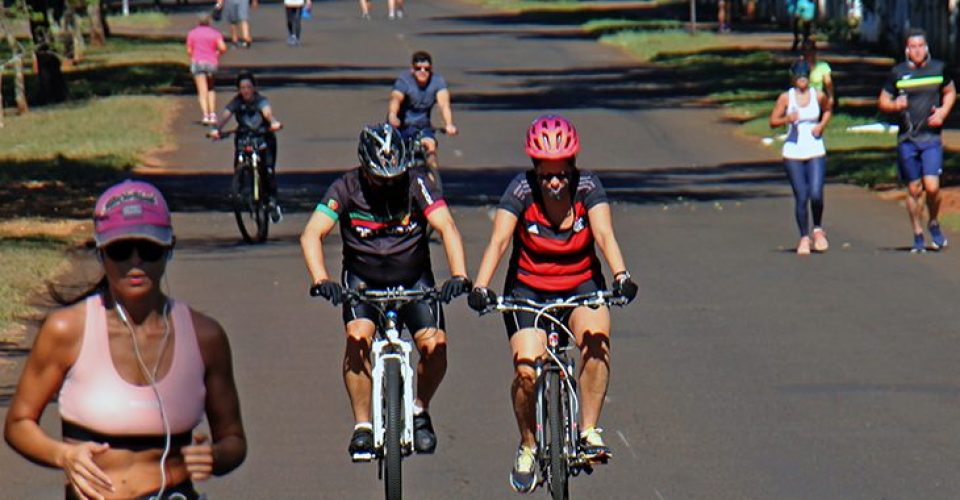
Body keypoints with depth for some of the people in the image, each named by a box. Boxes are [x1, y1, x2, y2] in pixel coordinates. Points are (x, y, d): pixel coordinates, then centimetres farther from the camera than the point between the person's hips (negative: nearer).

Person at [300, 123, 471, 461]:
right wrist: (320, 280, -41)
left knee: (435, 346, -17)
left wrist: (459, 275, -40)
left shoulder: (416, 184, -15)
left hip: (413, 278, 1)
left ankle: (420, 411, 12)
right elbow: (312, 235, -24)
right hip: (363, 278, -1)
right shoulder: (346, 189, -16)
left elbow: (446, 227, -24)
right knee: (358, 337, -27)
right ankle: (362, 426, -14)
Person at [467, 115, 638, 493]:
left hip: (581, 286, 1)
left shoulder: (587, 186, -14)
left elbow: (604, 234, -25)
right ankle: (527, 445, 7)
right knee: (526, 370, -19)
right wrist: (480, 286, -40)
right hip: (528, 289, 0)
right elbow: (499, 240, -25)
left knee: (596, 340, -31)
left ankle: (589, 430, -15)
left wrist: (621, 275, -43)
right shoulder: (522, 189, -16)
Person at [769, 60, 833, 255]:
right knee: (801, 197, -2)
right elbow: (773, 121, 3)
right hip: (793, 152, 0)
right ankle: (804, 237, 12)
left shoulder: (819, 96, 2)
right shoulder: (786, 98, -1)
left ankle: (818, 229, 13)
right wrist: (787, 119, -17)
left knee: (816, 194, -13)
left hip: (816, 152, 0)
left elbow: (827, 110, 21)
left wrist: (822, 125, 2)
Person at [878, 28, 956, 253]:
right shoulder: (898, 73, 2)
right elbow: (883, 102, 8)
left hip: (932, 138, -1)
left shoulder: (939, 69, 4)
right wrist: (895, 105, -14)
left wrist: (943, 112, 1)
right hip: (907, 139, 1)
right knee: (914, 189, 5)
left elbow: (950, 92, 19)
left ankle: (934, 224, 15)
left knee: (932, 186, -13)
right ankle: (918, 236, 19)